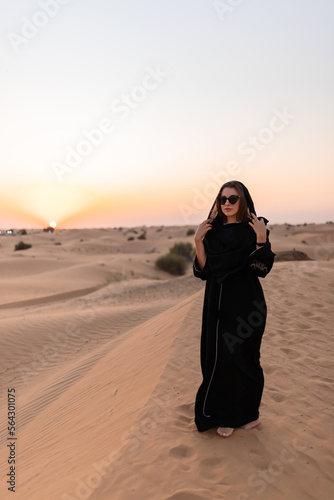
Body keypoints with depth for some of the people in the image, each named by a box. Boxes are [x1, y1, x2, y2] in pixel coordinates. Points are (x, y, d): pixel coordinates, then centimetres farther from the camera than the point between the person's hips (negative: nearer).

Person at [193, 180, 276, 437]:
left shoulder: (255, 229, -4)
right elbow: (205, 270, 1)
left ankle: (247, 413, 25)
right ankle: (226, 415, 23)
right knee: (217, 356, 6)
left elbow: (262, 269, -11)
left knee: (241, 356, 3)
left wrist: (261, 240, -22)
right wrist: (198, 241, -10)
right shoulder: (212, 231, 6)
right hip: (218, 305, 4)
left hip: (245, 304, -3)